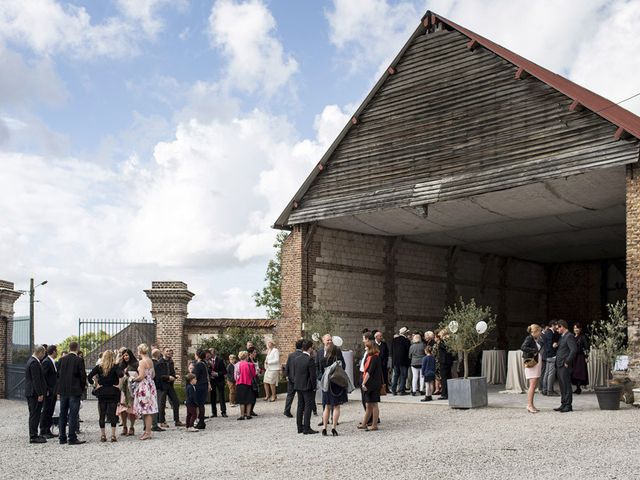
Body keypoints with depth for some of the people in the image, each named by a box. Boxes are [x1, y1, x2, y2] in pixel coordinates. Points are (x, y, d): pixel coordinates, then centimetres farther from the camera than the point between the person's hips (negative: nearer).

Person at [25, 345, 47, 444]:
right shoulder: (34, 363, -19)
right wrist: (40, 394, -21)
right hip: (35, 393, -11)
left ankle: (34, 434, 24)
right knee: (35, 414, -6)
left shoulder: (32, 360, 13)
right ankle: (33, 437, -3)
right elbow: (36, 380, -22)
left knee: (34, 414, 16)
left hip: (31, 392, 11)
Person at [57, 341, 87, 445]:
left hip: (63, 390, 5)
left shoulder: (62, 360, 3)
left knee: (63, 414, 11)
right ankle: (72, 438, -4)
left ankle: (62, 437, 15)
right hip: (74, 390, -5)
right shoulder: (79, 360, -10)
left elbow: (58, 374, 7)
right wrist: (82, 387, 5)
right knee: (73, 415, -3)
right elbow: (83, 375, -10)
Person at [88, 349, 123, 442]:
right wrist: (119, 385, -10)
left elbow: (89, 377, -6)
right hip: (113, 392, -1)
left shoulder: (99, 367, 1)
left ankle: (103, 435, 10)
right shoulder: (115, 367, -5)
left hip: (101, 393, 1)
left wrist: (95, 385, 3)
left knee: (101, 415, 8)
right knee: (113, 414, 2)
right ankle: (113, 435, 0)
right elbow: (120, 374, -22)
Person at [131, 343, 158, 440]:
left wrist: (133, 379, -2)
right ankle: (147, 431, 15)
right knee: (148, 410, 11)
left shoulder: (142, 362, -14)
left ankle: (148, 433, -4)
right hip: (150, 385, 8)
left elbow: (141, 376, -18)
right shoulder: (150, 361, 11)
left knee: (146, 410, -5)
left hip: (144, 387, -8)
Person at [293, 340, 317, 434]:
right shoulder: (310, 359, -17)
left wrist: (296, 384, 16)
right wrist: (314, 386, -7)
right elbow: (313, 375, -17)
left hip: (298, 387, 7)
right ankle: (307, 428, -3)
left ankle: (300, 427, 18)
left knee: (300, 407, 13)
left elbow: (294, 373, 11)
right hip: (308, 387, -7)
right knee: (308, 407, -3)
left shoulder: (296, 359, 7)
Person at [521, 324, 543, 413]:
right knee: (532, 385, -11)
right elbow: (523, 347, -25)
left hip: (537, 363, 9)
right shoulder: (529, 338, -10)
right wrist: (535, 350, -23)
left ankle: (531, 405, 12)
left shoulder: (537, 339, 16)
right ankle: (529, 405, -10)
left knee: (534, 385, 8)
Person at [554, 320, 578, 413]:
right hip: (560, 365, 10)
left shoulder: (569, 336, -12)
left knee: (566, 385, -6)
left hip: (565, 365, -10)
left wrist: (567, 362, -19)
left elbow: (574, 350, -20)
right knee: (562, 386, 13)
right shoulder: (562, 337, 18)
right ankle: (563, 404, 19)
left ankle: (568, 405, -2)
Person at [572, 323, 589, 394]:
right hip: (573, 356, 6)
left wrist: (586, 356, -12)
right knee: (574, 372, 4)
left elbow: (586, 347, -7)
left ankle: (579, 388, -7)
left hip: (580, 357, -6)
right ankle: (577, 388, 10)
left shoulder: (583, 337, -4)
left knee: (579, 372, -8)